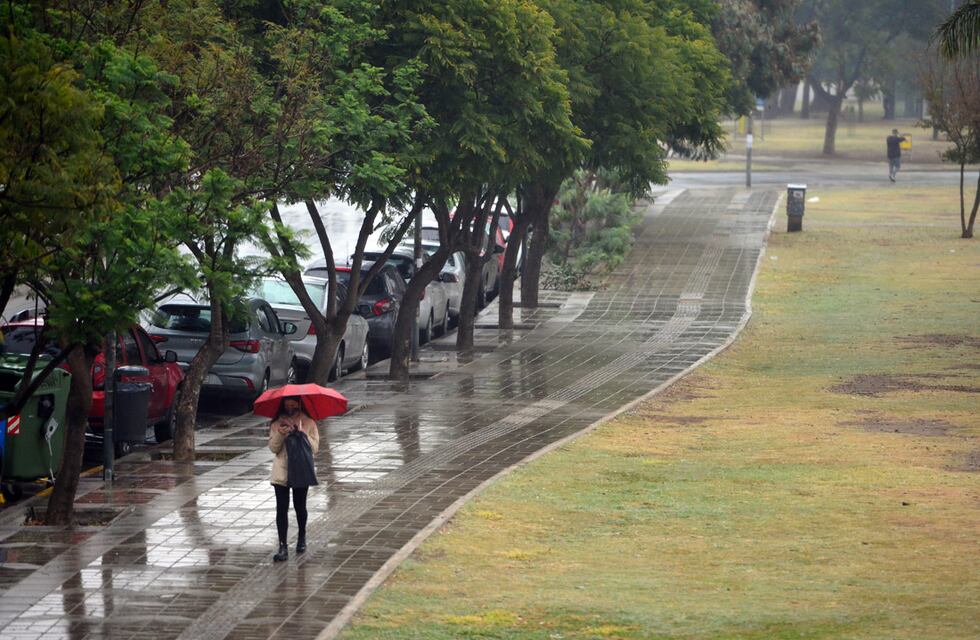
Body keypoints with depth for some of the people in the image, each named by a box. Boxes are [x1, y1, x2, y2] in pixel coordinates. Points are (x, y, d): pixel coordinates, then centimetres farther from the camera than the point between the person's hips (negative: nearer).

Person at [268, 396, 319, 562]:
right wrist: (279, 435, -17)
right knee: (281, 508, -6)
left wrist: (301, 433, -16)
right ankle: (283, 546, -7)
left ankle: (302, 537, 35)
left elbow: (314, 448, -4)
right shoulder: (277, 424, 4)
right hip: (281, 472, 1)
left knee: (300, 506, 11)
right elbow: (273, 448, 1)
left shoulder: (308, 423, -1)